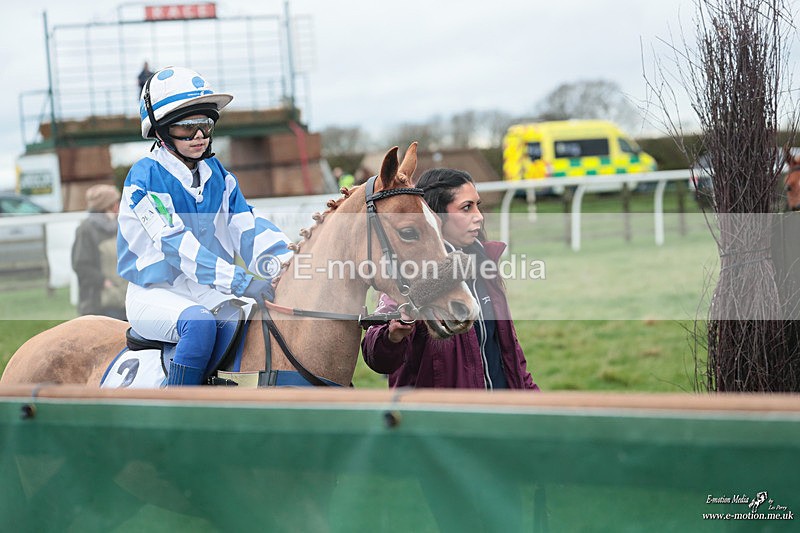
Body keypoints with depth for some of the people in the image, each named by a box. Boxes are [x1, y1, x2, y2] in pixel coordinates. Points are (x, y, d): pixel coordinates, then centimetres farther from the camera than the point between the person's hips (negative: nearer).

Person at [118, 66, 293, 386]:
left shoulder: (219, 177, 10)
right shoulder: (144, 179, -11)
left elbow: (248, 230, 2)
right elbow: (174, 242, -23)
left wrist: (285, 261, -19)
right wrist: (239, 280, -33)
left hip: (207, 292, 7)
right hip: (156, 293, -6)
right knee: (199, 322, -36)